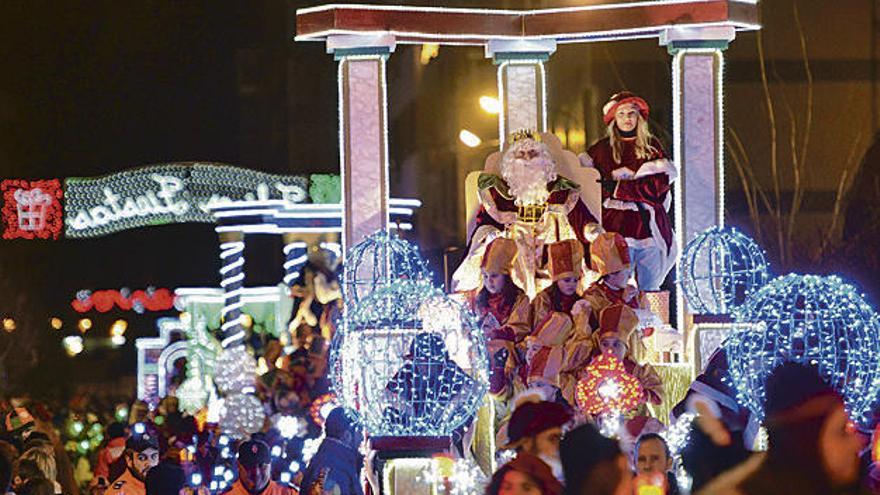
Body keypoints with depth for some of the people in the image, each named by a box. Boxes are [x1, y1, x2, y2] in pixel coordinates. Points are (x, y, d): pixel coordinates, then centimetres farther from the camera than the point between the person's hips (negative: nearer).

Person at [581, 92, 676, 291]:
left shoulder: (651, 145, 10)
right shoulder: (604, 148, 9)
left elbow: (661, 182, -3)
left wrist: (618, 187, -7)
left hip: (648, 224, 1)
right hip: (616, 226, -1)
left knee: (650, 288, 1)